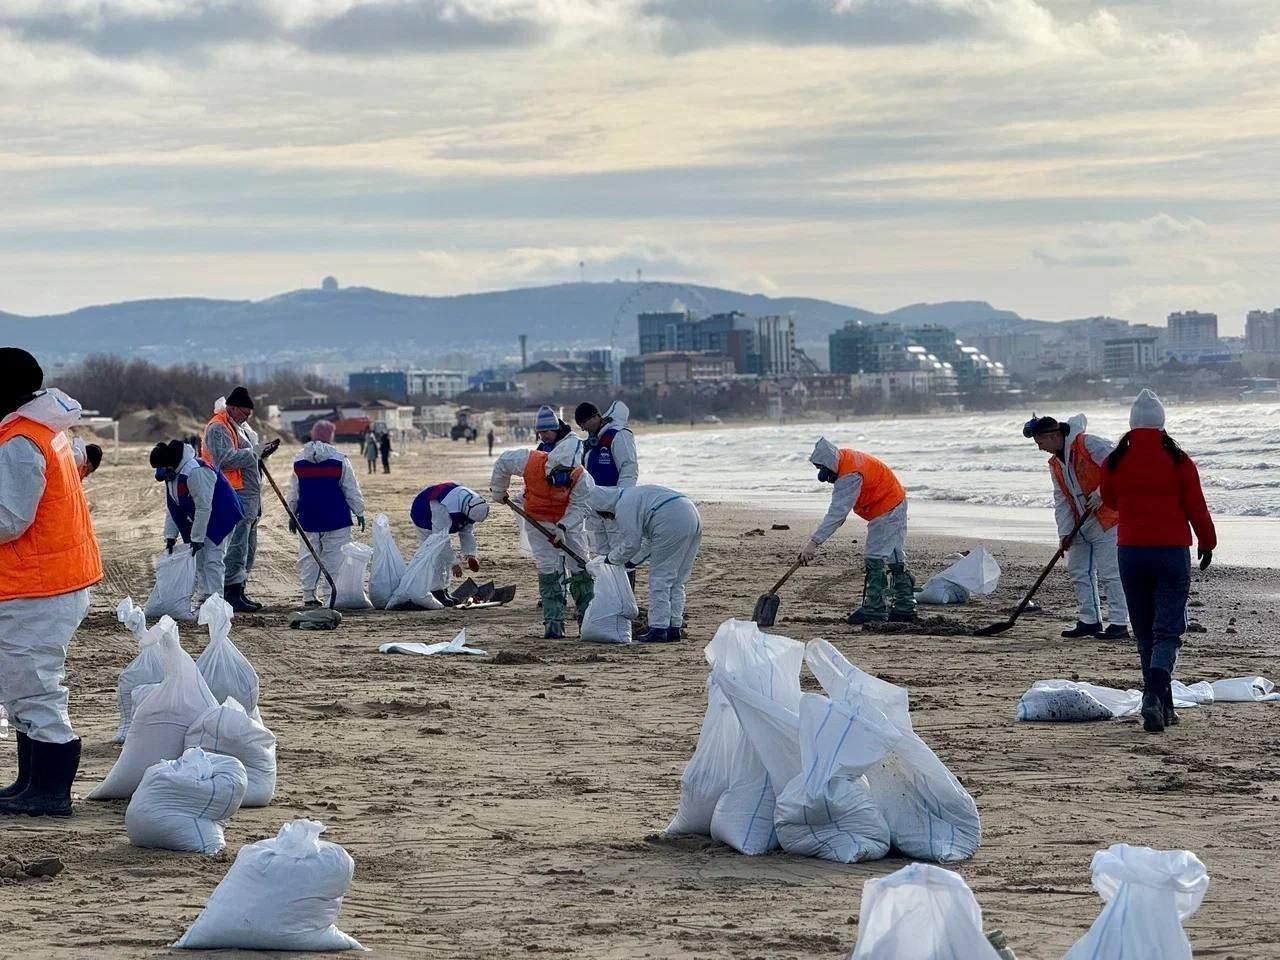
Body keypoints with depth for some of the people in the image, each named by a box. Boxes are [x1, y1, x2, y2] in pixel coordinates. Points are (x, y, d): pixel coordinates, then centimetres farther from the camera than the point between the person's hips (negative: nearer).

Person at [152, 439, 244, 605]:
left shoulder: (195, 472, -29)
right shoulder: (171, 475, 3)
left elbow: (204, 507, -28)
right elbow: (171, 508, 9)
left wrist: (197, 539, -25)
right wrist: (170, 536, 2)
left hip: (220, 518, -10)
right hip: (199, 522, 10)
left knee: (213, 560, -15)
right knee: (199, 560, 10)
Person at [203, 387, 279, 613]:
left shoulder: (241, 426, 20)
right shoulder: (218, 428, -11)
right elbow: (226, 459, -24)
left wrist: (263, 452, 9)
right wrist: (255, 452, -20)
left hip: (250, 496, 10)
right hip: (235, 496, -10)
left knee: (248, 547, 13)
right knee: (237, 545, -12)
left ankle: (240, 591, 20)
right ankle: (232, 594, -12)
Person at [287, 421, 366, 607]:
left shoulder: (299, 461, 1)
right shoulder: (339, 460, -8)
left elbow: (293, 492, 11)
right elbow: (351, 490, -2)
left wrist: (292, 515, 22)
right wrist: (359, 512, 8)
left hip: (308, 520, 3)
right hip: (336, 520, -3)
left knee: (308, 557, 11)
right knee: (336, 556, 2)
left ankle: (308, 595, 10)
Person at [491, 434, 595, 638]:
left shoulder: (581, 478, -29)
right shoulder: (530, 461, -28)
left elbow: (580, 506, -25)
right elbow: (502, 463, -9)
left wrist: (563, 528, -38)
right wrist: (498, 491, 3)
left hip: (569, 521, 1)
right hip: (539, 521, -1)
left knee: (580, 568, 3)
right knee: (549, 571, -9)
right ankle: (553, 622, -5)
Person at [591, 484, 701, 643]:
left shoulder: (624, 506, 0)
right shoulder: (633, 495, 31)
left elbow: (631, 543, -2)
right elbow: (649, 540, 34)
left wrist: (612, 558, 14)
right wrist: (633, 561, 35)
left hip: (672, 522, -9)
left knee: (660, 579, 0)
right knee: (677, 581, 15)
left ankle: (658, 628, -1)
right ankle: (674, 627, 16)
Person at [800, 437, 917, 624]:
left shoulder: (850, 475, -31)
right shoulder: (844, 457, -1)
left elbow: (837, 513, -34)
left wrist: (814, 542, -35)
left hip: (887, 512, -11)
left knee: (875, 559, -11)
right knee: (895, 559, 14)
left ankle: (874, 609, -10)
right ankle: (905, 607, 20)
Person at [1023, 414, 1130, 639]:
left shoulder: (1089, 444, -15)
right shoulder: (1055, 464, 12)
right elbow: (1061, 501, 10)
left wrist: (1101, 494, -21)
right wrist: (1065, 532, -1)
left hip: (1106, 518, -9)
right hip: (1081, 524, 9)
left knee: (1109, 571, -10)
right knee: (1078, 572, 10)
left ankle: (1119, 624, -9)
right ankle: (1089, 620, 19)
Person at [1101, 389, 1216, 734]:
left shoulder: (1115, 462, -1)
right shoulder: (1179, 461, -6)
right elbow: (1197, 508, -1)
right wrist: (1207, 543, 16)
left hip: (1131, 553, 2)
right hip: (1173, 552, -2)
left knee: (1145, 634, 13)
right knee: (1167, 631, -3)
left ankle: (1163, 706, 16)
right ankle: (1155, 696, -26)